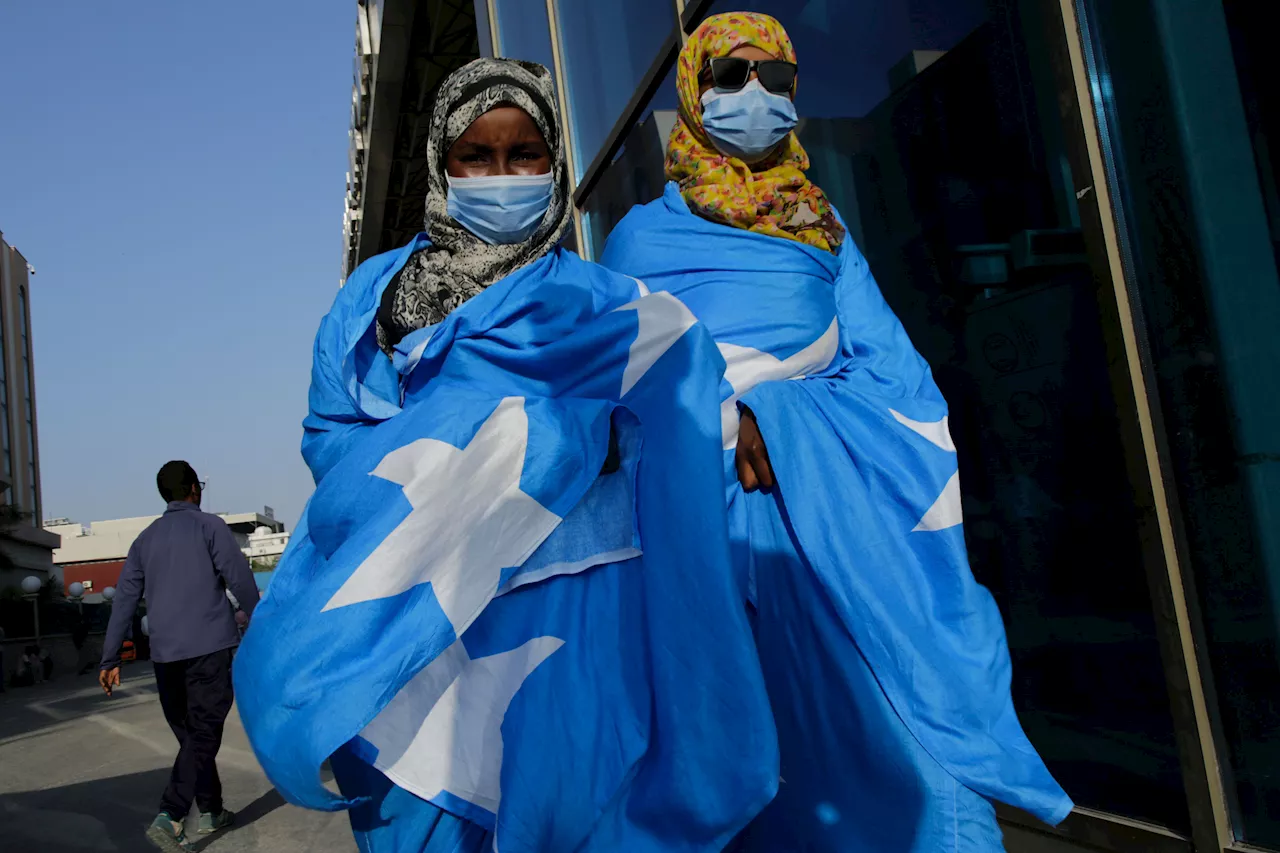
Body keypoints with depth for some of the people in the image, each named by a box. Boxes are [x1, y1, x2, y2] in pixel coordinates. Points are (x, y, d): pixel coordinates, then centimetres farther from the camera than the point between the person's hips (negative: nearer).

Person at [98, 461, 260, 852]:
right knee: (203, 735, -3)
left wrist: (110, 660, 12)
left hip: (165, 654, 5)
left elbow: (124, 601, 11)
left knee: (189, 734, 16)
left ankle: (211, 812, 24)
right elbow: (240, 579, -8)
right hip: (210, 647, -5)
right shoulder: (210, 525, -1)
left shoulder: (145, 539, 14)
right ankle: (169, 816, -16)